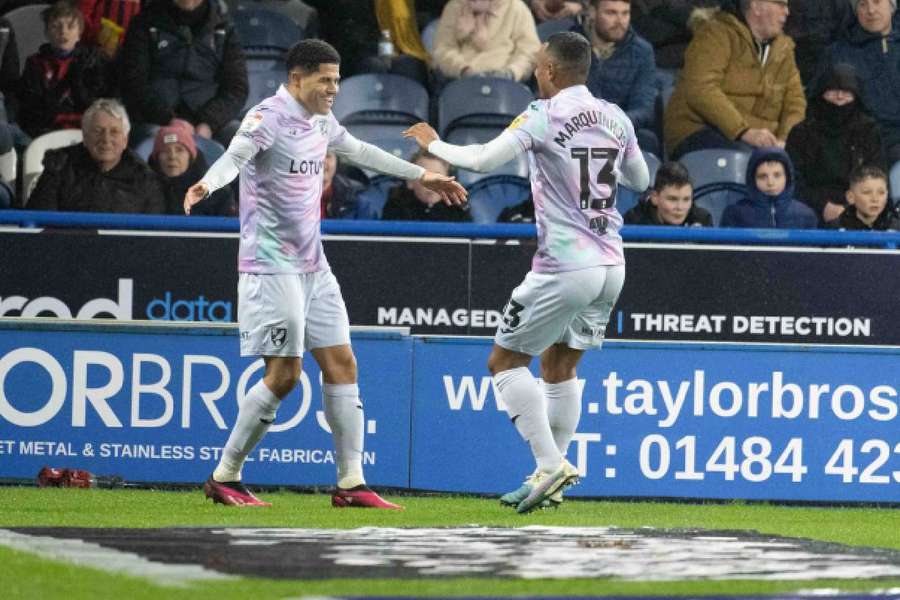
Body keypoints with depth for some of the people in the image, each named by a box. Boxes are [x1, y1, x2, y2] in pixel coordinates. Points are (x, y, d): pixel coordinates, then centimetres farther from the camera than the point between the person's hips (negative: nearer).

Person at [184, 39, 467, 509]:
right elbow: (235, 156, -32)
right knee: (283, 375, -9)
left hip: (312, 266, 9)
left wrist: (422, 175, 39)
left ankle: (350, 483, 8)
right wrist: (207, 184, -55)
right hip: (272, 267, -9)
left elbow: (360, 151, 30)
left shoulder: (321, 122, 11)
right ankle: (223, 479, 2)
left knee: (341, 364, 4)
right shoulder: (269, 118, -15)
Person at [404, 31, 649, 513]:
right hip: (610, 265, 7)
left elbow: (483, 160, -19)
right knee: (559, 366, 19)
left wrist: (434, 144, -2)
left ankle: (550, 463, -9)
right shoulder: (615, 119, 7)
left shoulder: (543, 116, -11)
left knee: (505, 361, 3)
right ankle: (551, 478, 17)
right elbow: (640, 180, 21)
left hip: (565, 268, -7)